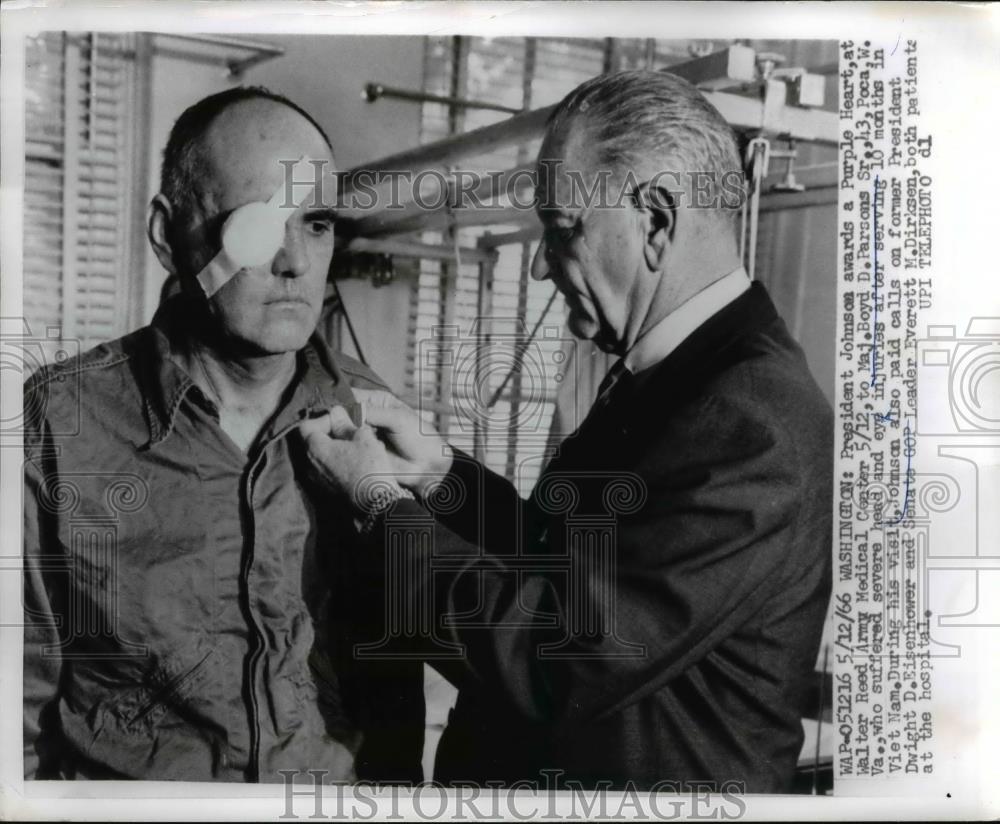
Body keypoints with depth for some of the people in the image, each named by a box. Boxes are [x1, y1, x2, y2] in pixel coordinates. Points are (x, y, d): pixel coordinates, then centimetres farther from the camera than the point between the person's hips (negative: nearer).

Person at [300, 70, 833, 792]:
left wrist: (381, 501, -18)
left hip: (643, 777, -8)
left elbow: (555, 664, -27)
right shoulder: (664, 378, 3)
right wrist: (438, 470, -5)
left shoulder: (753, 424, -27)